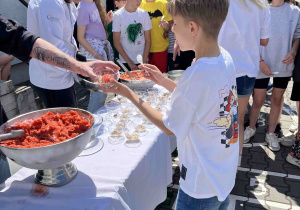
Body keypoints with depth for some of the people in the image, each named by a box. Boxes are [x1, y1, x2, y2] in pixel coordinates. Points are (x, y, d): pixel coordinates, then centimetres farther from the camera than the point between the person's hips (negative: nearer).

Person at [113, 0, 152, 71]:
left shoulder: (144, 14, 0)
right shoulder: (118, 15, -6)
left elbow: (148, 41, 2)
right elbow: (116, 43, -6)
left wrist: (144, 62, -5)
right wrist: (130, 63, -9)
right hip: (125, 62, -2)